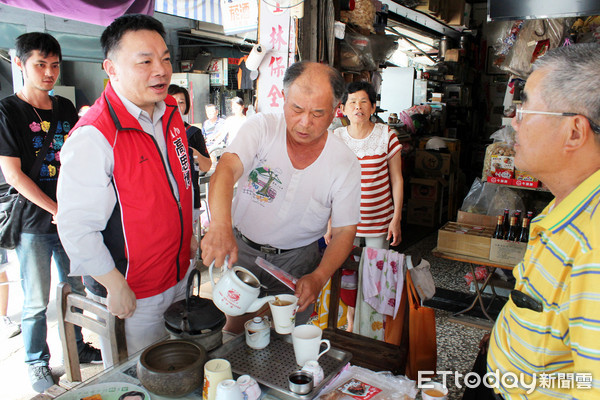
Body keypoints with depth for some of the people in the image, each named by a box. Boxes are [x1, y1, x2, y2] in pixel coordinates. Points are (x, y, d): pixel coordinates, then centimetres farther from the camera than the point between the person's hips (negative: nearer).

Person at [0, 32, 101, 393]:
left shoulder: (66, 109, 8)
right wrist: (58, 210, -13)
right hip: (33, 224, -4)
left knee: (75, 289, 16)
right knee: (37, 301, 7)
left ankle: (76, 347, 36)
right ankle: (37, 362, 28)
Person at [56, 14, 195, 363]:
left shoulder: (170, 112, 0)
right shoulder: (94, 137, -26)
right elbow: (76, 227, -24)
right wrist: (115, 284, -18)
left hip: (178, 275, 7)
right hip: (131, 291, -7)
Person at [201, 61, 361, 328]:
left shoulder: (346, 164, -14)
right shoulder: (261, 127, -15)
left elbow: (344, 231, -9)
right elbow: (226, 170, -31)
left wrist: (318, 278, -26)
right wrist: (220, 226, -50)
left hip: (297, 260, 0)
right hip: (240, 249, 1)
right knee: (234, 334, 12)